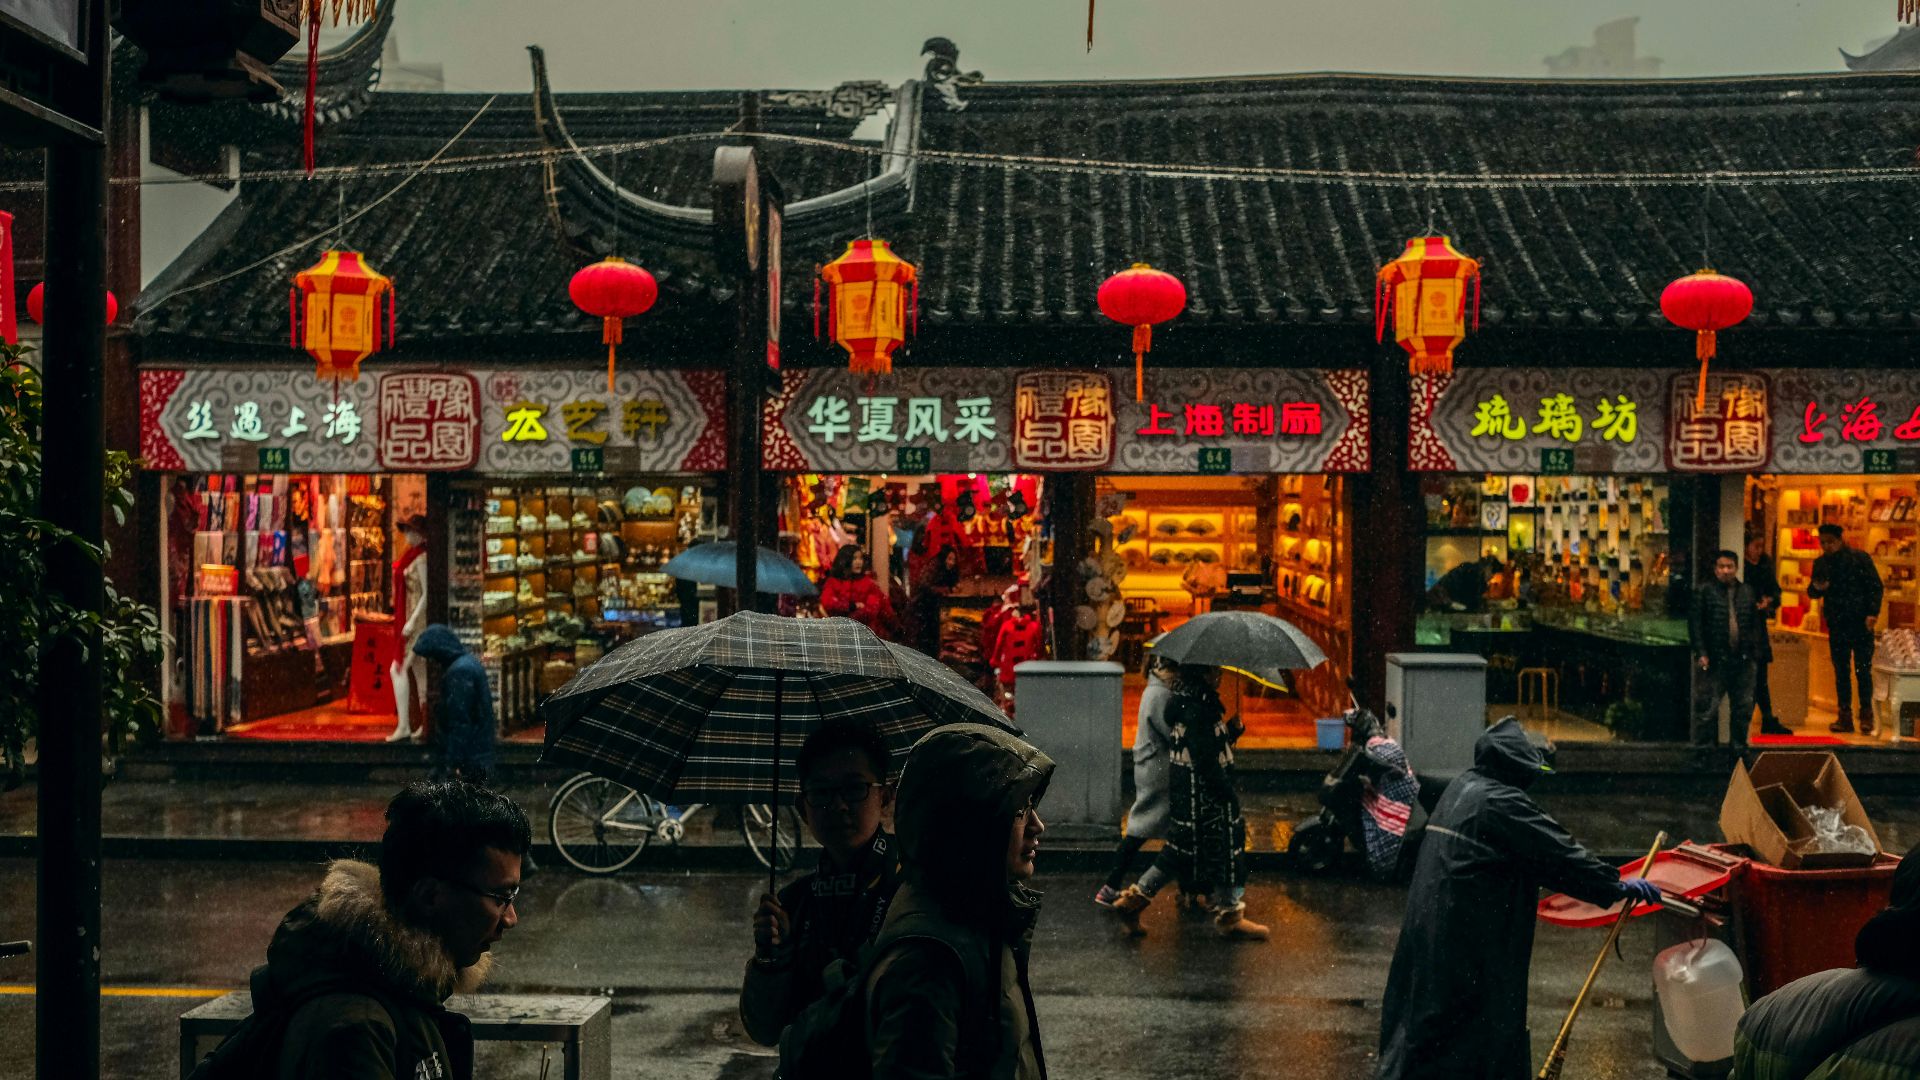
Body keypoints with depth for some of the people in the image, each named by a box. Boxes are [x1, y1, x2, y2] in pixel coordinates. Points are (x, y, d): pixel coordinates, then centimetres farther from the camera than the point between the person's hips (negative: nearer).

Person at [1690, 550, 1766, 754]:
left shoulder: (1747, 592, 12)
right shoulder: (1704, 591, -1)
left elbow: (1756, 624, 14)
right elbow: (1695, 622, -5)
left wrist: (1755, 651, 5)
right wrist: (1701, 653, -11)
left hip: (1743, 660, 4)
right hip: (1714, 660, -4)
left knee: (1743, 707, 11)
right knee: (1707, 707, -4)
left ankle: (1739, 746, 22)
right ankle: (1704, 748, 3)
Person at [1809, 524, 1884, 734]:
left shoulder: (1860, 558, -2)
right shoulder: (1820, 563, 10)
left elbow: (1875, 587, -2)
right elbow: (1812, 593, 17)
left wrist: (1872, 613, -12)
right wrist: (1816, 588, -7)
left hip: (1861, 623, -4)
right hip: (1836, 624, 4)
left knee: (1863, 670, -3)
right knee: (1840, 671, 4)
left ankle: (1866, 716, 4)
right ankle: (1845, 716, 9)